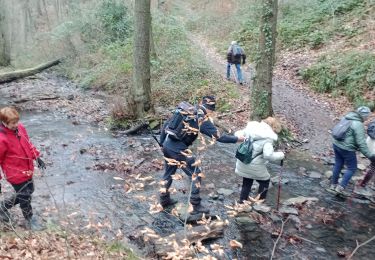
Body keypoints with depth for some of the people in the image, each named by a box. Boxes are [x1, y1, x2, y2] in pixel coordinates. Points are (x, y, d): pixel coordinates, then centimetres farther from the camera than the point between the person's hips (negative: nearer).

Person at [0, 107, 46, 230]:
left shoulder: (20, 128, -7)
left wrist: (37, 157, 9)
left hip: (27, 169, 7)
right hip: (16, 174, -7)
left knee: (29, 191, 23)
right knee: (25, 197, 10)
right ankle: (30, 220, 35)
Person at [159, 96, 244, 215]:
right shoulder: (202, 120, -12)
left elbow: (166, 125, 12)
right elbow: (219, 137, -13)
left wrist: (162, 143, 19)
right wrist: (238, 139, -3)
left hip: (167, 146, 8)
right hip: (178, 151, -7)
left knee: (169, 172, 25)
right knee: (195, 175, 7)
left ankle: (164, 199, 39)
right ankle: (196, 206, 13)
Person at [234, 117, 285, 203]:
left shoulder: (251, 127, 1)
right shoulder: (268, 138, -18)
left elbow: (237, 135, 8)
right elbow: (268, 155, -27)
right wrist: (281, 155, -11)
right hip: (255, 166, -6)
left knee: (246, 184, 25)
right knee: (265, 181, 22)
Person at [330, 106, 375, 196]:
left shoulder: (346, 118, 4)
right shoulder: (359, 125, -20)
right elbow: (361, 143, -21)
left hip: (336, 144, 8)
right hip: (347, 149, -8)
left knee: (338, 165, 20)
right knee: (352, 168, 8)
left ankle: (333, 184, 30)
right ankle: (341, 187, 8)